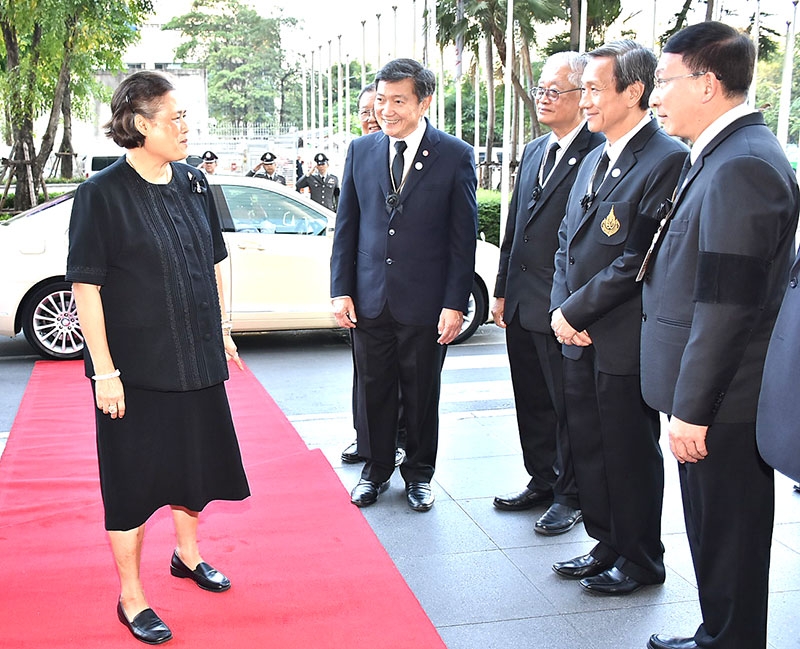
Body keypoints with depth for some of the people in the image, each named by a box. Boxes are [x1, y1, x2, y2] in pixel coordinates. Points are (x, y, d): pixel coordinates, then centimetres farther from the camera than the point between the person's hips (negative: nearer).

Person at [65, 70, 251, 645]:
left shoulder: (193, 183, 3)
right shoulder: (102, 194, -14)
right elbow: (86, 285, -15)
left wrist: (222, 330, 13)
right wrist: (104, 371, -17)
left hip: (198, 359, 6)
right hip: (135, 366, -6)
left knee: (197, 457, 19)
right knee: (134, 477, 5)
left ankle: (187, 552, 43)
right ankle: (131, 597, 22)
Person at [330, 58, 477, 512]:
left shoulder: (455, 156, -5)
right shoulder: (361, 150, 5)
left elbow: (464, 237, -5)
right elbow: (346, 226, 8)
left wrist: (456, 303, -10)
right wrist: (341, 289, 2)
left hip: (426, 301, -3)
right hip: (369, 299, 3)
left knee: (422, 394, 11)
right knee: (373, 391, 12)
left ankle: (420, 473, 29)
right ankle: (376, 470, 31)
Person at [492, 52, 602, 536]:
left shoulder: (600, 153, -13)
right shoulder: (534, 152, 14)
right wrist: (503, 291, 16)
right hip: (523, 305, 8)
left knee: (568, 405, 6)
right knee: (532, 402, 18)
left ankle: (571, 496, 22)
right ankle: (542, 481, 35)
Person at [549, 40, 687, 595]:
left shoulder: (667, 159, -15)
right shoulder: (595, 160, 13)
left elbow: (639, 259, -20)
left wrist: (577, 310, -15)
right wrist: (561, 308, 0)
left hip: (626, 341, -8)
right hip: (581, 337, 8)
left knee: (631, 454, 6)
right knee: (589, 448, 16)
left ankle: (640, 561, 25)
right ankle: (609, 545, 34)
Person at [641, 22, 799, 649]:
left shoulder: (742, 166, -20)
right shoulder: (731, 154, 12)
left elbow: (727, 304, -24)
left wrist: (693, 409, -20)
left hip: (721, 403, -10)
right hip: (715, 395, 10)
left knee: (726, 534, 6)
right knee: (716, 530, 20)